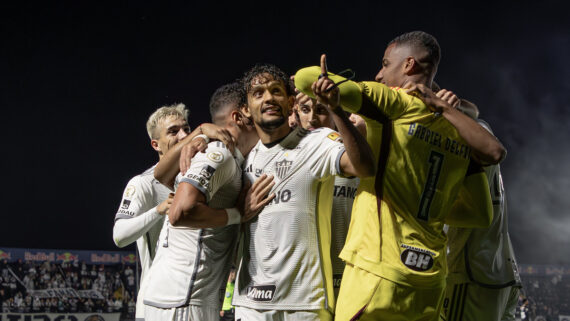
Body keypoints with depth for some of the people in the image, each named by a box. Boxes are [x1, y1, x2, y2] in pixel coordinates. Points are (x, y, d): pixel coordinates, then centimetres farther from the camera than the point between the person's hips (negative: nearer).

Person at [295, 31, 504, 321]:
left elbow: (305, 79, -13)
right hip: (431, 280, 7)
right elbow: (484, 216, 14)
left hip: (378, 271, -6)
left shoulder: (396, 104, -6)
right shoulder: (460, 134, 11)